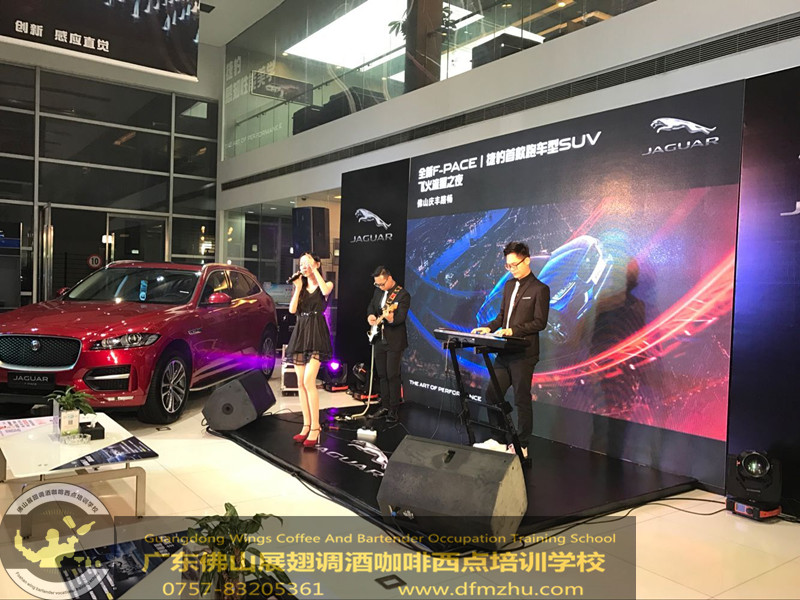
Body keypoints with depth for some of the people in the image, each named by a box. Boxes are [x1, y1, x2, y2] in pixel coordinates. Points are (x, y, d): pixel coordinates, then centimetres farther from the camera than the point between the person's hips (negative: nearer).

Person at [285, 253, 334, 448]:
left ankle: (315, 428, -13)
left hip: (316, 334, -5)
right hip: (300, 333, 5)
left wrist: (314, 269, -14)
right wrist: (298, 288, -2)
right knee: (301, 383, 3)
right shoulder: (299, 286, 15)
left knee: (308, 381, -18)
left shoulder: (326, 284, 5)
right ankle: (306, 426, 10)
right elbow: (292, 309, 3)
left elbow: (325, 291, -21)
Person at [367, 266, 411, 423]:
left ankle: (393, 410, 2)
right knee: (382, 375, 13)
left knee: (392, 375, -6)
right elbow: (371, 306, 23)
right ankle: (385, 406, 23)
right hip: (379, 339, 7)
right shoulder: (378, 291, 9)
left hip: (394, 341, -7)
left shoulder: (403, 294, -14)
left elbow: (401, 317, -23)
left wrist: (391, 319, -44)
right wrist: (370, 316, 2)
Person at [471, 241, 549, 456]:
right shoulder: (509, 285, 15)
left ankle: (522, 446, 15)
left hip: (523, 354, -7)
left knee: (522, 400, 2)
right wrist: (489, 327, 1)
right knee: (492, 395, 10)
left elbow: (540, 322, -12)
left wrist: (513, 330, -22)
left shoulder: (540, 289, -7)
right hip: (504, 352, 7)